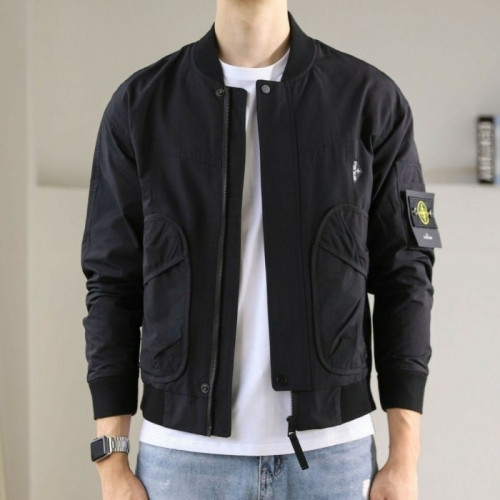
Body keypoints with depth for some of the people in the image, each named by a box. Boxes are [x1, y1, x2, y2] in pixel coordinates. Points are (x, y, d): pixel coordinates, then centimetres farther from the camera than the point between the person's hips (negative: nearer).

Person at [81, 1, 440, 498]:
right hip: (183, 453, 1)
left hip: (333, 450, 0)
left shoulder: (371, 99, 0)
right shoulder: (140, 104, 2)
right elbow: (113, 285, 2)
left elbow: (403, 278, 0)